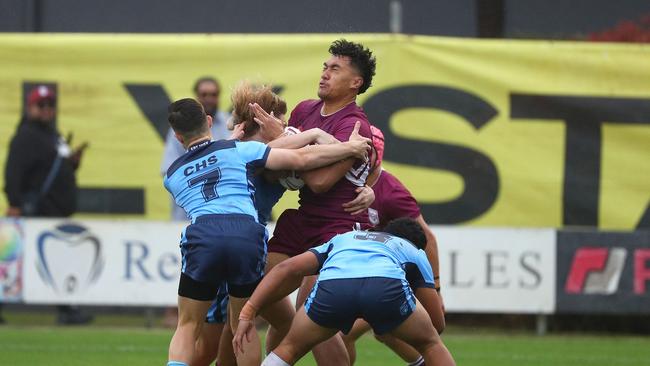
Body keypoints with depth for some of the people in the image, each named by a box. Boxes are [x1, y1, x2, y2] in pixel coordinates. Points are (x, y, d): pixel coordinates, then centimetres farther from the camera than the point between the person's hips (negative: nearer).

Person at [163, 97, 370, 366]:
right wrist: (349, 148, 22)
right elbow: (300, 159, 14)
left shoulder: (172, 175, 27)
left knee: (187, 327, 10)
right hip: (247, 234, 0)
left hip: (202, 235, 0)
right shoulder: (239, 150, 20)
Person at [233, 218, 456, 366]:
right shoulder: (414, 251, 40)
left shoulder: (342, 239, 44)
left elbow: (288, 268, 29)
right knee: (431, 345, 28)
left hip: (332, 285, 1)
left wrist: (247, 313, 26)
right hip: (388, 285, -1)